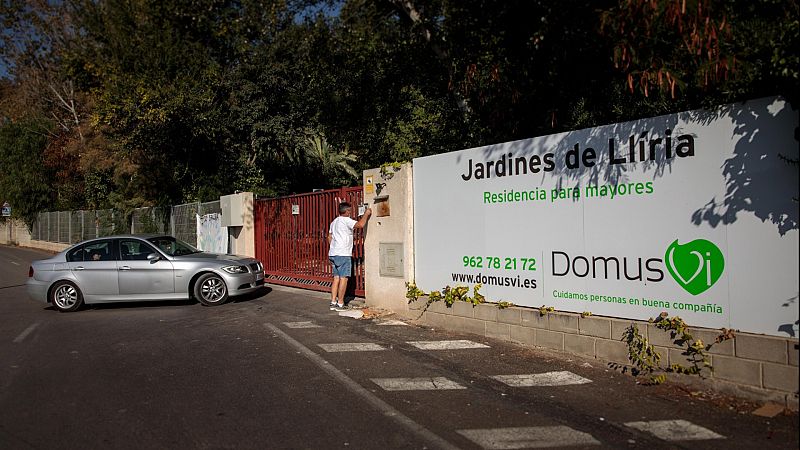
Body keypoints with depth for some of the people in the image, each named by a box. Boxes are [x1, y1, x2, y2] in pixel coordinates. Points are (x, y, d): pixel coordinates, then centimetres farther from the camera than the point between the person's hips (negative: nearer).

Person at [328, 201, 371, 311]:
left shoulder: (334, 222, 18)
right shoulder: (346, 220, -9)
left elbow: (329, 237, 23)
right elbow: (360, 224, -22)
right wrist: (366, 214, -8)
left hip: (333, 253, 9)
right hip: (343, 254, -9)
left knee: (336, 278, 10)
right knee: (343, 278, -4)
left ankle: (333, 303, 10)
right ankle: (340, 304, -2)